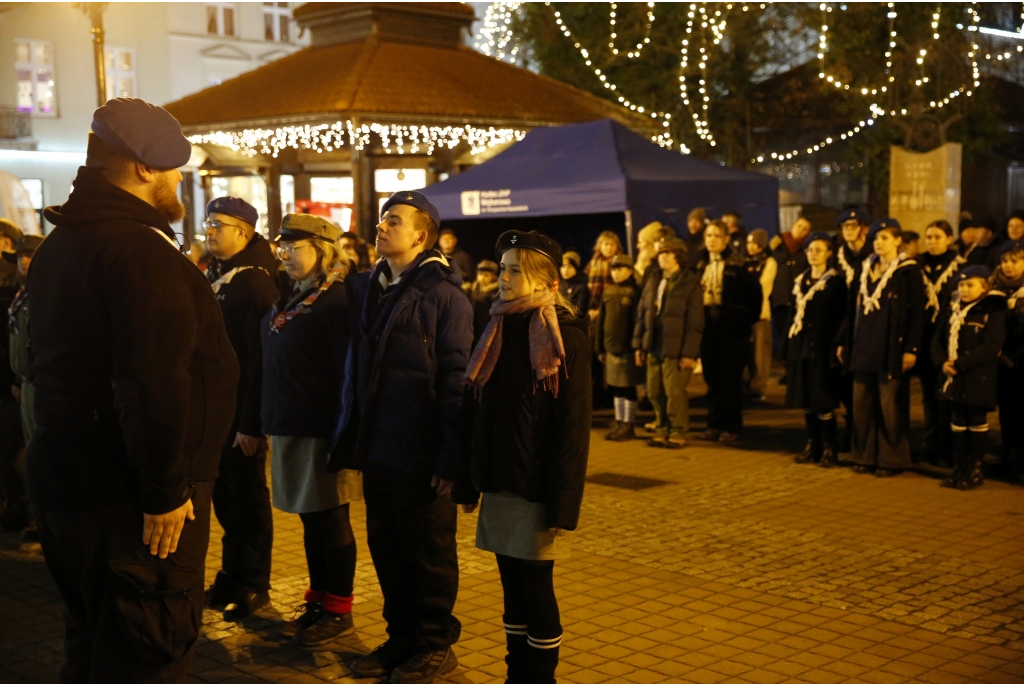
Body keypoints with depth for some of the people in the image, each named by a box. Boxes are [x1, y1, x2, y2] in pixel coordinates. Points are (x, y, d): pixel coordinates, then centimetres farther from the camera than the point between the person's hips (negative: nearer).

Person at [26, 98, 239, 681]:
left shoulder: (62, 244, 12)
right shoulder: (141, 248, -20)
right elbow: (153, 385, -28)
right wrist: (165, 491, -20)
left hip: (66, 481, 10)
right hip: (131, 499, -10)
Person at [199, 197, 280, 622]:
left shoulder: (254, 283, -15)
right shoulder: (213, 279, 11)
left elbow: (261, 358, -20)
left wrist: (251, 422, -22)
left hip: (242, 411, -8)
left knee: (248, 497, 4)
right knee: (223, 495, 15)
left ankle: (255, 584, 16)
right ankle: (232, 573, 28)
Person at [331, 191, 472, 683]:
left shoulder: (443, 295, -11)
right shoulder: (368, 288, 11)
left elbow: (456, 380, -15)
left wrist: (449, 457, -19)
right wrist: (351, 437, 9)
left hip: (420, 454, -7)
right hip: (376, 448, 7)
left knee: (428, 551, 7)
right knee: (385, 547, 15)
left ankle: (435, 644, 22)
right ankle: (401, 637, 30)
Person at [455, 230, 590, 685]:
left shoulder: (566, 337, -11)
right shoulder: (498, 329, 9)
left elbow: (573, 429, -14)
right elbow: (475, 413, 11)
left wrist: (562, 507, -16)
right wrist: (469, 483, 10)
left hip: (537, 489, -6)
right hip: (499, 485, 6)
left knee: (535, 586, 2)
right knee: (512, 585, 13)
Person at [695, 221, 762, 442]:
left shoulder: (735, 265, -6)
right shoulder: (701, 266, 9)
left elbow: (754, 290, -7)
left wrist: (750, 318, -5)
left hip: (732, 327, -5)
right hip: (708, 327, 5)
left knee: (730, 379, 1)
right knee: (712, 379, 9)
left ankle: (731, 427, 7)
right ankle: (714, 424, 17)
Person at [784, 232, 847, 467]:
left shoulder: (836, 282, -4)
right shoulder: (800, 281, 13)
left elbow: (839, 318, -7)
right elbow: (793, 315, 13)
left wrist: (835, 350, -14)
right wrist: (789, 348, 9)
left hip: (823, 348, -6)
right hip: (801, 347, 6)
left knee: (823, 401, -5)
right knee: (806, 399, 8)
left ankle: (828, 448, 3)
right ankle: (812, 446, 16)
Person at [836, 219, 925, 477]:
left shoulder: (909, 270, -4)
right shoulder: (865, 268, 12)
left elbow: (917, 312, -7)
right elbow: (853, 308, 14)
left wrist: (911, 349, -13)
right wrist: (844, 341, 12)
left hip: (891, 347, -5)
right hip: (863, 346, 5)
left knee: (890, 404, -1)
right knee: (862, 402, 7)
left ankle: (892, 459, 9)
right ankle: (865, 456, 17)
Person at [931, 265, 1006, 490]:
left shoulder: (993, 312, -9)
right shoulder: (952, 310, 11)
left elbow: (991, 347, -18)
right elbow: (938, 339, 10)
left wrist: (959, 364, -21)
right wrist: (942, 362, -10)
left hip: (979, 380, -6)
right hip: (954, 378, 6)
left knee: (977, 423, 4)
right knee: (958, 422, 11)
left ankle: (975, 471, 12)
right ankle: (958, 468, 19)